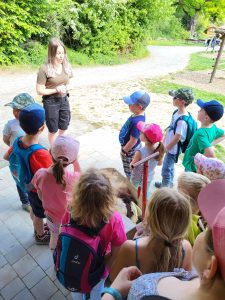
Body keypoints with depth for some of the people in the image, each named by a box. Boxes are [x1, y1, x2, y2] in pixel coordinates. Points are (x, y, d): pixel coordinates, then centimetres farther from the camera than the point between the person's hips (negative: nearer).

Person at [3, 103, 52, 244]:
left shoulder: (18, 141, -17)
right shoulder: (41, 154, -42)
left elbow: (6, 156, 4)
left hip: (29, 186, 7)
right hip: (41, 191, -6)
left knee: (34, 210, 32)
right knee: (39, 215, 22)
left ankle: (38, 228, 60)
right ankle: (41, 236, 51)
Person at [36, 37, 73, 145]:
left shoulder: (66, 66, -2)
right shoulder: (45, 69, -18)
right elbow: (39, 91, -15)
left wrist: (64, 89, -6)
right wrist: (56, 90, -22)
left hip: (64, 100, 5)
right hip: (51, 102, -5)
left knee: (63, 128, 17)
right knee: (53, 130, 10)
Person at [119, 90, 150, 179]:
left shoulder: (136, 121, -37)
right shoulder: (139, 114, -8)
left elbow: (133, 141, -30)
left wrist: (123, 151, -15)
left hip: (130, 150, -9)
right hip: (133, 148, 9)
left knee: (129, 170, 15)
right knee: (132, 169, 29)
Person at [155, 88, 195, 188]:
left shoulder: (183, 120, -30)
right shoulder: (176, 112, -2)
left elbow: (177, 138, -25)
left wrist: (165, 149, -14)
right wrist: (163, 143, 11)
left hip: (173, 149, -9)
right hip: (169, 147, 9)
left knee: (166, 170, 6)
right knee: (169, 167, 25)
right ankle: (168, 184, 46)